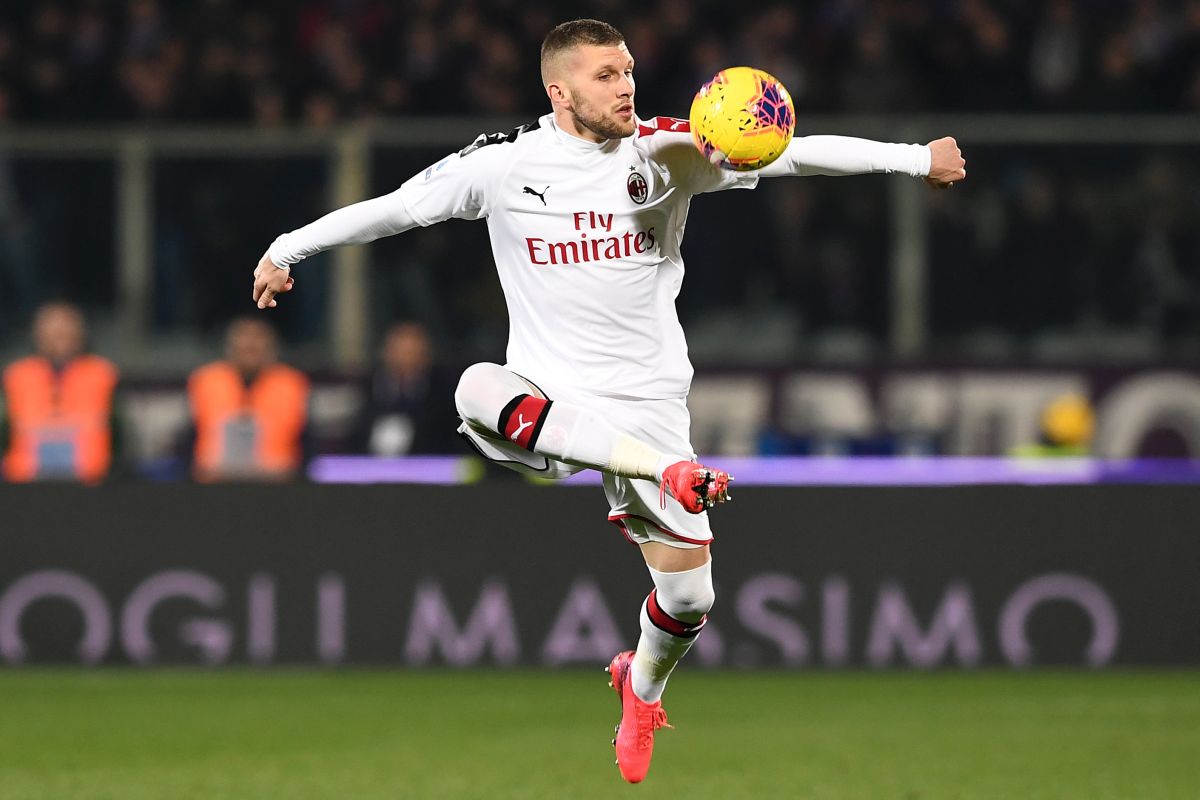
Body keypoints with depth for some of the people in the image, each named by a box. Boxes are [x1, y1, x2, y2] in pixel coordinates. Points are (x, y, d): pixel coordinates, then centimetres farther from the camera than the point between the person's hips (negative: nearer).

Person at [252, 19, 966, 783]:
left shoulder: (666, 152, -2)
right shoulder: (503, 164, -3)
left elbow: (793, 153, -3)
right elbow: (394, 206, 8)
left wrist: (914, 158, -7)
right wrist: (288, 249, 9)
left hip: (648, 401, 1)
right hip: (547, 399, -1)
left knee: (688, 597, -2)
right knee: (478, 390, -38)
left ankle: (642, 685, 36)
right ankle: (669, 473, -44)